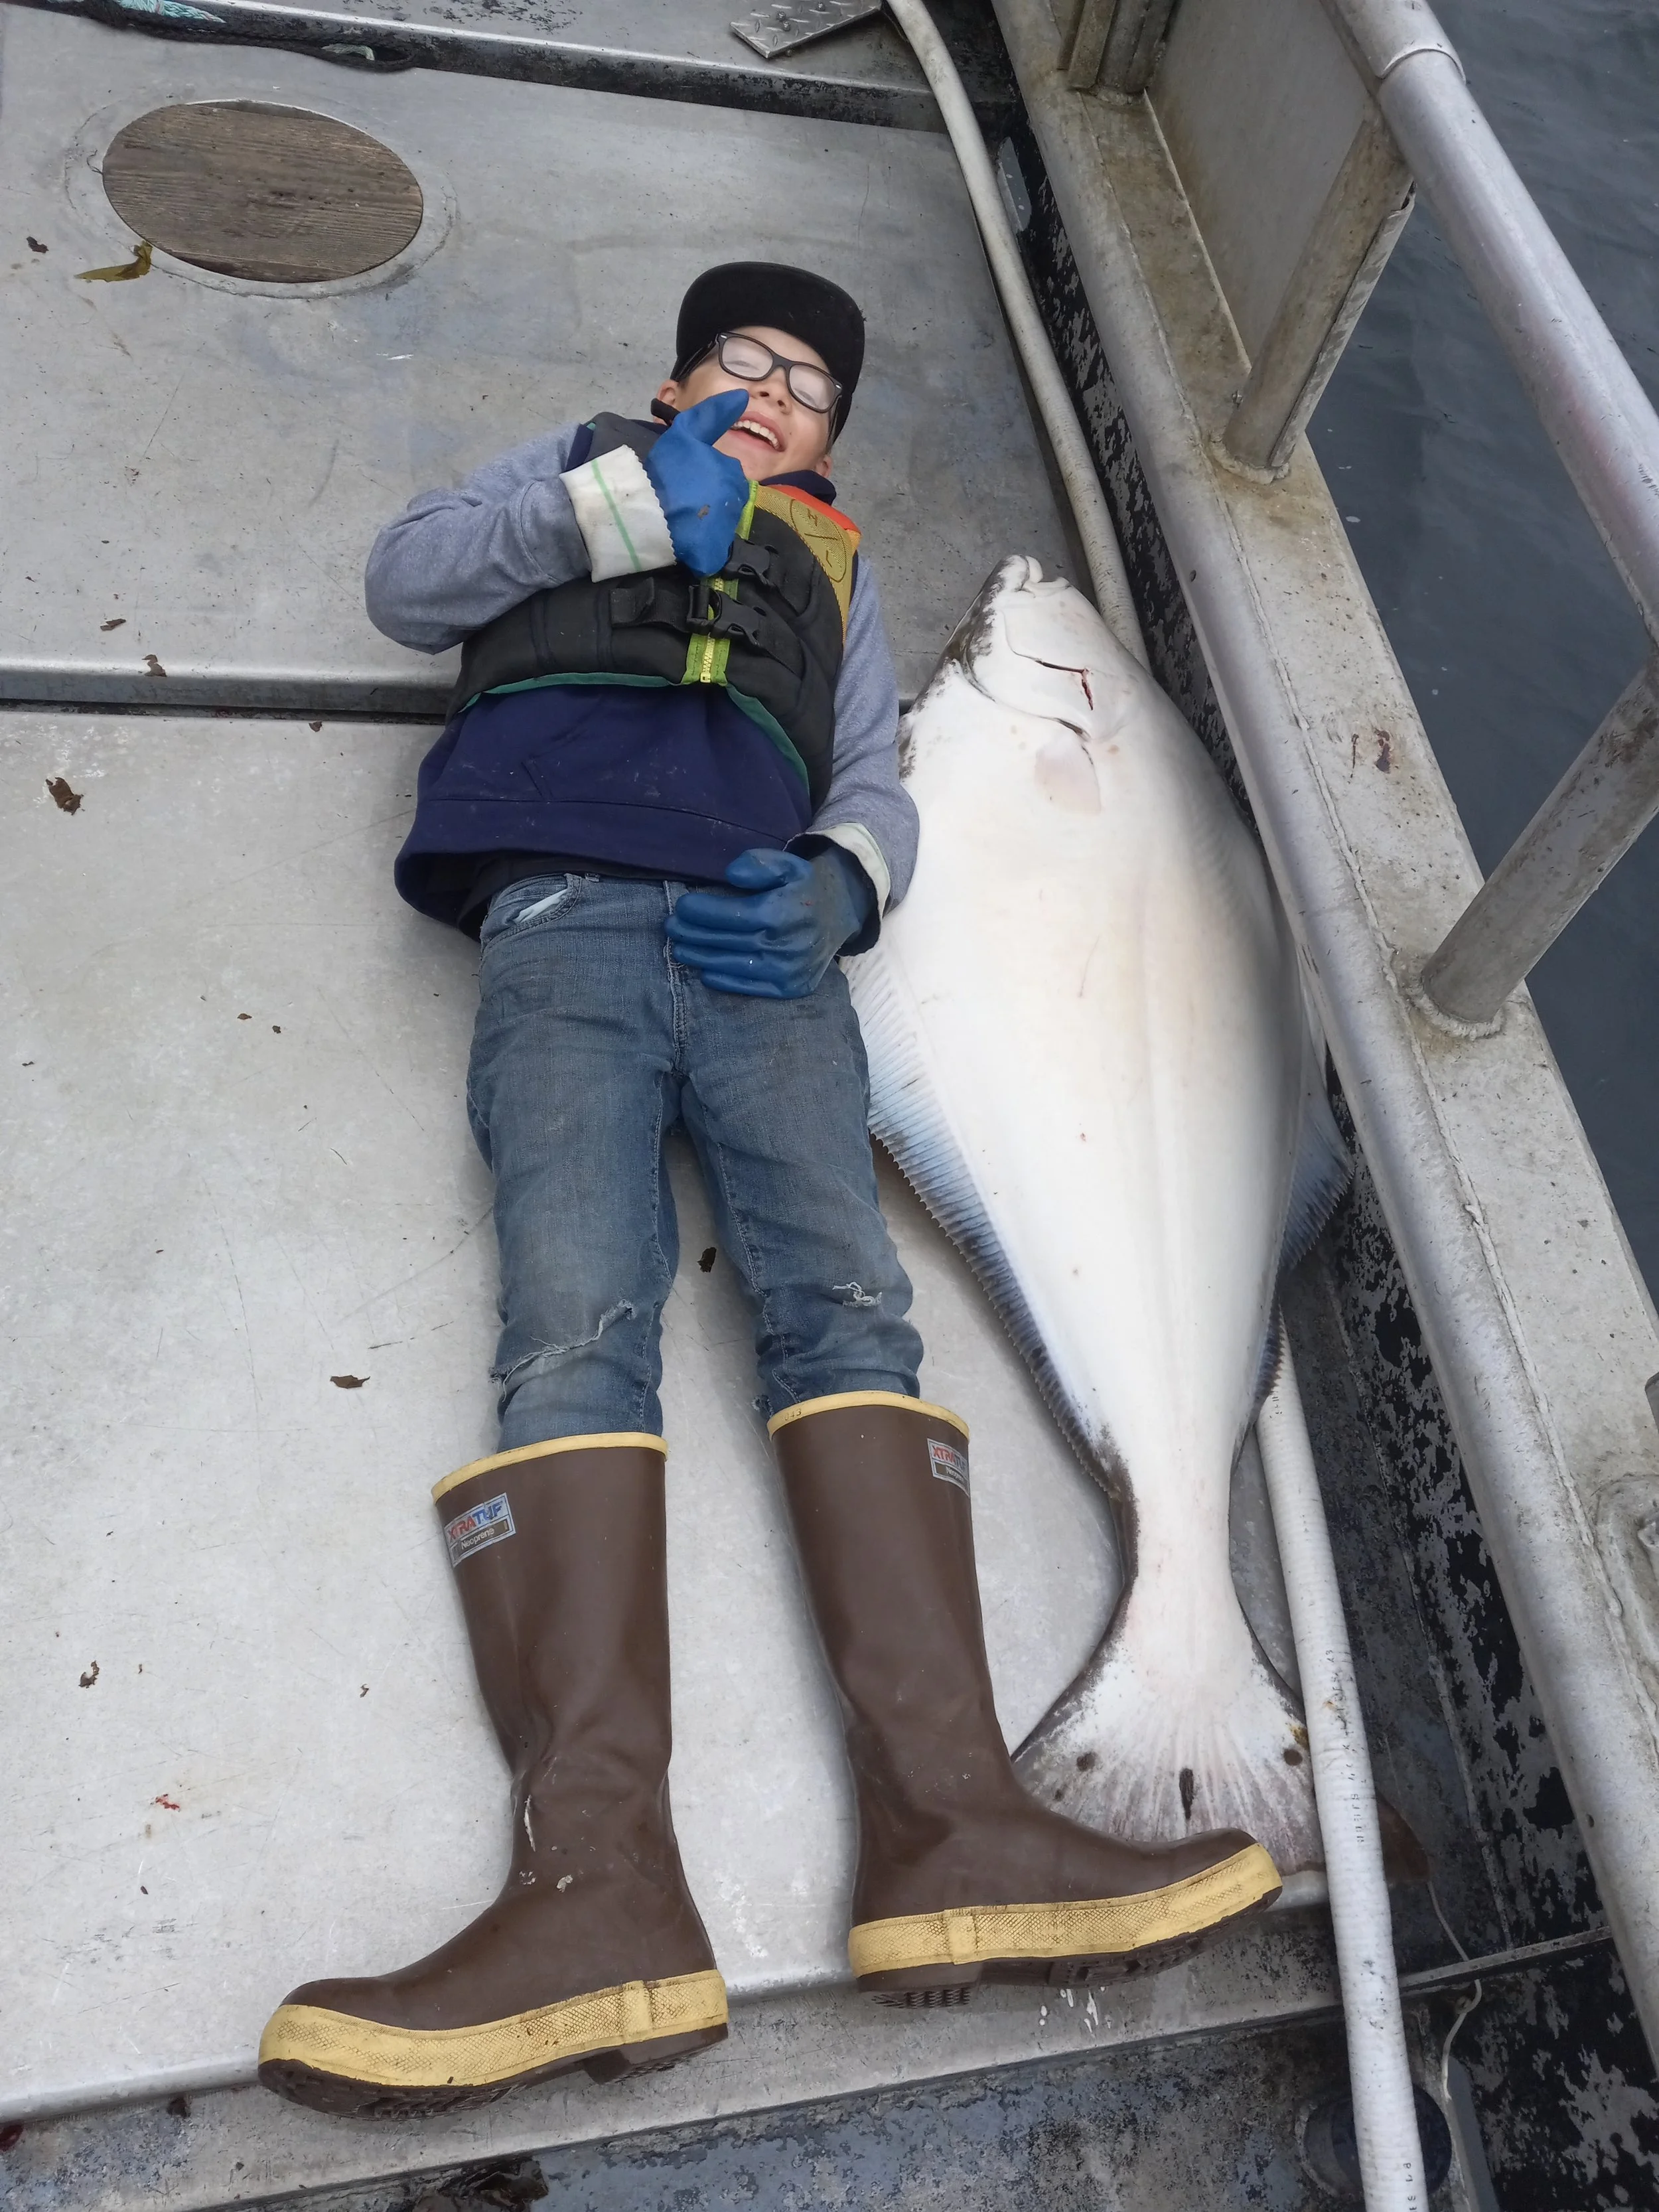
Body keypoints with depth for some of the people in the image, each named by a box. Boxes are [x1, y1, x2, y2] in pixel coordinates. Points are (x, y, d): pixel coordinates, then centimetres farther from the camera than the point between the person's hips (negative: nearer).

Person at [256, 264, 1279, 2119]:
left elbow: (877, 789, 24)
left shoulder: (834, 559, 36)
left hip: (765, 945, 2)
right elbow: (405, 581, 16)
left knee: (848, 1299, -21)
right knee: (579, 1323, -23)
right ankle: (600, 1883, -34)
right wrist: (632, 500, 4)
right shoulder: (579, 467, 33)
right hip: (567, 924, -2)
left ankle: (946, 1823, -29)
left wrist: (834, 888, -1)